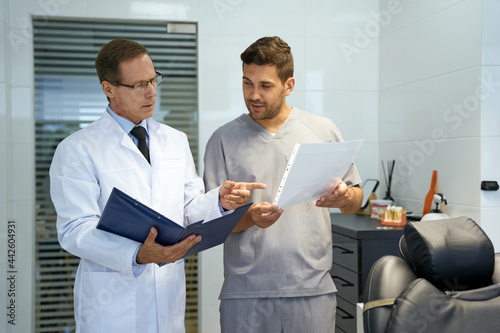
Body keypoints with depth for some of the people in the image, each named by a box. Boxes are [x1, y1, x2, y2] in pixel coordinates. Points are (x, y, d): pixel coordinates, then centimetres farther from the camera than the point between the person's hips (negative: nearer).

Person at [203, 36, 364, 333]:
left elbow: (356, 199, 10)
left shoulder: (323, 130, 5)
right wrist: (251, 217, -20)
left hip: (313, 288, 1)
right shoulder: (224, 139, 2)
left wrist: (345, 198, -12)